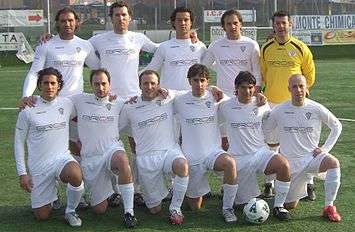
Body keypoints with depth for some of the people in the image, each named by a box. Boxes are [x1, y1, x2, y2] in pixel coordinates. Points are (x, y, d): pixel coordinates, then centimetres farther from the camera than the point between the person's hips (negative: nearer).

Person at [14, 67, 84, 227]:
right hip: (38, 165, 0)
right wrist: (22, 173, -3)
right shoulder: (28, 110, -4)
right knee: (42, 216, 2)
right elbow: (19, 142, 1)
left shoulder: (67, 104, 1)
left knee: (76, 176, -36)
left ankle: (70, 211, -8)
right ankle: (50, 194, 36)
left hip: (62, 157, 0)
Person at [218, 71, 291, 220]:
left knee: (283, 165, -31)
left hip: (261, 152, 1)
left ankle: (278, 206, -13)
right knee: (245, 202, 0)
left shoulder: (261, 104, 5)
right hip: (238, 158, -1)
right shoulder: (226, 106, -2)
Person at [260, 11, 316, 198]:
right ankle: (269, 182, 19)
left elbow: (310, 74, 6)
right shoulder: (266, 48, 2)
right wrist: (273, 88, 8)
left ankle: (309, 184, 7)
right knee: (272, 144, 9)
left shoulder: (300, 48, -4)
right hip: (272, 102, 2)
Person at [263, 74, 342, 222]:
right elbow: (263, 131, 5)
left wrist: (325, 148, -1)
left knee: (333, 162, -34)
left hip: (312, 156, -1)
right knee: (289, 206, 3)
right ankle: (299, 187, 39)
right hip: (290, 162, 1)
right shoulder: (280, 110, -5)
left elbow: (337, 126, 8)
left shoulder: (317, 109, -5)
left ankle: (329, 207, -21)